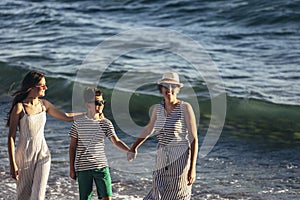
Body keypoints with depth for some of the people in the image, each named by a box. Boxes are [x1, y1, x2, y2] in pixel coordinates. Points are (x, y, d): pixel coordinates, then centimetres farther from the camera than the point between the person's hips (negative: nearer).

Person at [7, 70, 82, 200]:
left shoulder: (44, 104, 5)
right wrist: (12, 164, -13)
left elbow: (67, 117, 16)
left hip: (43, 155, 4)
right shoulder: (19, 107, -10)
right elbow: (11, 137, -10)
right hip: (24, 155, -4)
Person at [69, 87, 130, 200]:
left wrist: (129, 151, -24)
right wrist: (71, 168, 3)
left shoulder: (105, 123, 3)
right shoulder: (78, 123, 0)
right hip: (83, 167, -1)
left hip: (101, 166, 1)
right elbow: (72, 147, 5)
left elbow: (116, 141, -5)